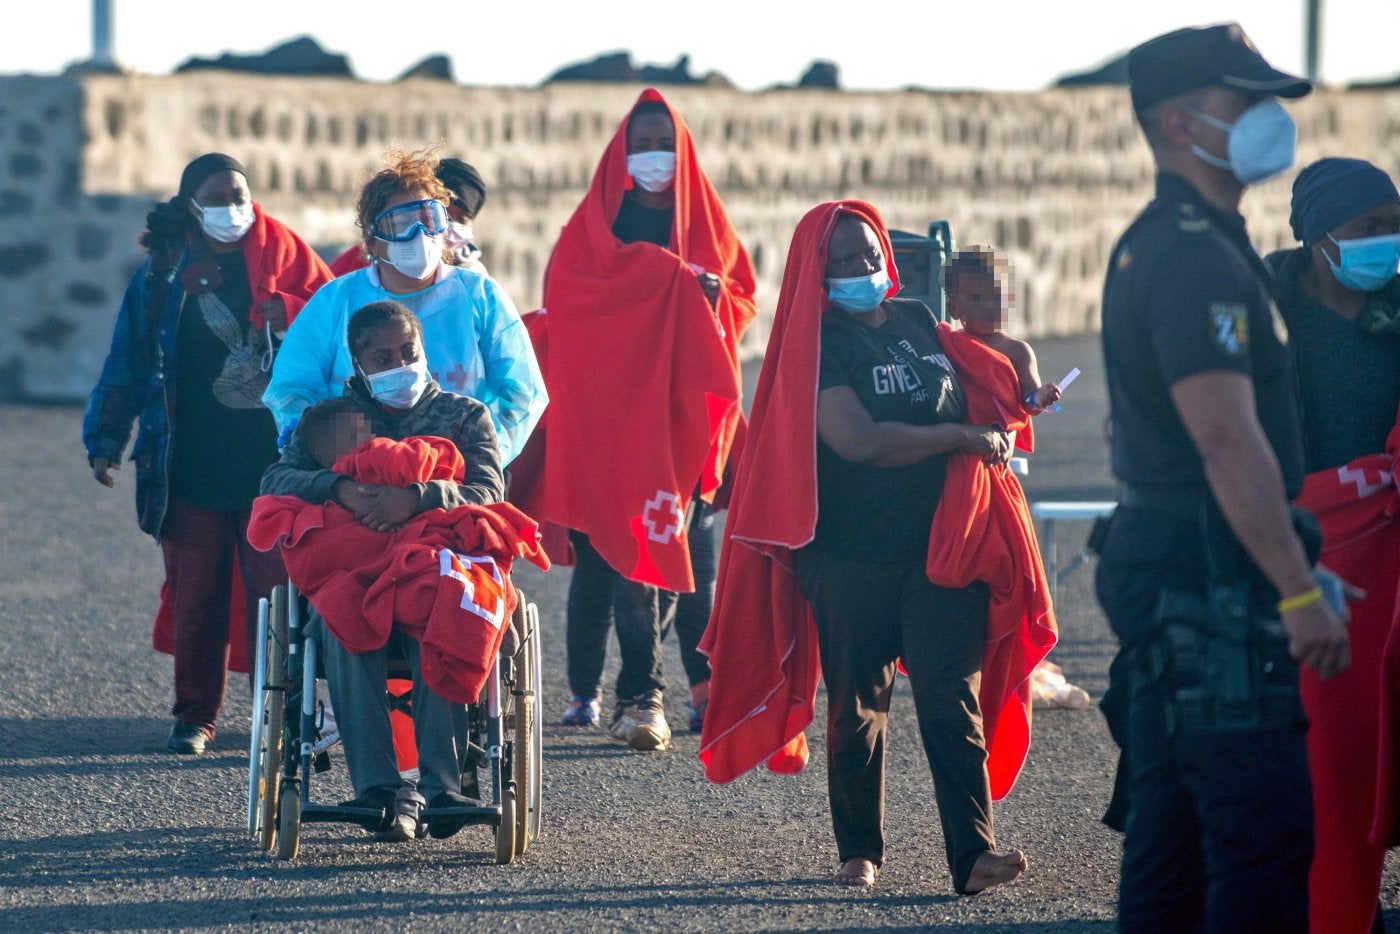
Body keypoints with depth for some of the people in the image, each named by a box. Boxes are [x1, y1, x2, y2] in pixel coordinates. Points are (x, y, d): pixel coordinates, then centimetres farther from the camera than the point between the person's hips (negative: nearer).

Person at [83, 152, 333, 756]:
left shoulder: (280, 253, 6)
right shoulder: (164, 272, 8)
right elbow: (128, 360, 10)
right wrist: (106, 440, 5)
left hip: (272, 460, -1)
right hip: (193, 462, 1)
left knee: (276, 588, -6)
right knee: (195, 593, 2)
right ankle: (194, 717, 10)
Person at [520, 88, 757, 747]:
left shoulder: (705, 220, 15)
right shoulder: (594, 222, 8)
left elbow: (743, 292, 12)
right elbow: (563, 291, -7)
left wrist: (711, 296, -12)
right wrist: (666, 276, -14)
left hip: (687, 404, 2)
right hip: (614, 401, -2)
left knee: (694, 545, -7)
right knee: (632, 548, -7)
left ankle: (709, 685, -4)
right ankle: (641, 695, -4)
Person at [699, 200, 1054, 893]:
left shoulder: (917, 322, 13)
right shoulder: (819, 345, -5)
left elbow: (979, 398, 25)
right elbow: (859, 440, -18)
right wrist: (961, 436, -11)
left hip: (941, 549, 3)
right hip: (853, 556, -3)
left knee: (951, 700, -8)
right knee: (856, 707, 7)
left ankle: (973, 854, -18)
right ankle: (858, 853, 20)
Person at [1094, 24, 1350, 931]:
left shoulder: (1152, 246, 18)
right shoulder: (1196, 259, -16)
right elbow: (1230, 443, -23)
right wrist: (1301, 591, -24)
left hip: (1158, 564, 11)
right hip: (1209, 576, -11)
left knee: (1173, 832, 13)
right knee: (1265, 832, -12)